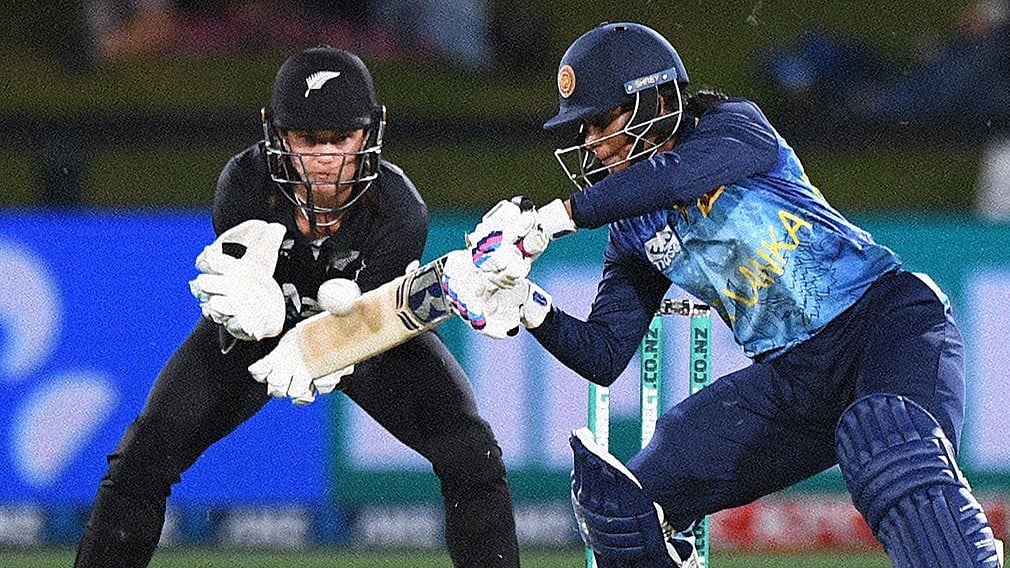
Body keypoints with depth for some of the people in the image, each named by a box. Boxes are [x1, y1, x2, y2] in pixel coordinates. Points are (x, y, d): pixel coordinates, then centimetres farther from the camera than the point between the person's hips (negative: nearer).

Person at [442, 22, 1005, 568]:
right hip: (788, 377, 7)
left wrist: (548, 220, -27)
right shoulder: (636, 230, 12)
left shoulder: (738, 127, -5)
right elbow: (603, 356, 7)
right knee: (621, 505, -1)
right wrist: (529, 307, -10)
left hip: (885, 321, -7)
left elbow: (672, 177, -27)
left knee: (890, 451, -39)